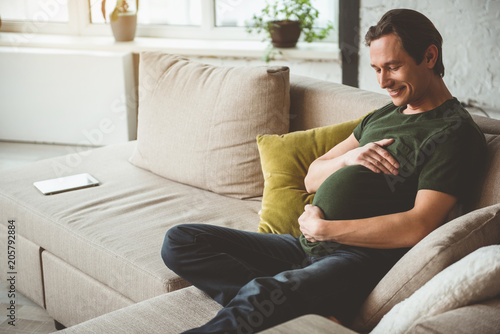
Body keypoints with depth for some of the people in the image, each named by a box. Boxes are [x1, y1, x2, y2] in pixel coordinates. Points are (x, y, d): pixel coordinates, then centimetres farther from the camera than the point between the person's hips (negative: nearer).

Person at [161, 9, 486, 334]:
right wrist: (348, 159, -2)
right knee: (180, 241, -4)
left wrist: (322, 228, -11)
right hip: (307, 247, 10)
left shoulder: (455, 132, -5)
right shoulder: (382, 116, 21)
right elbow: (312, 179, 22)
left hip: (361, 259, -9)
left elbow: (419, 227, -17)